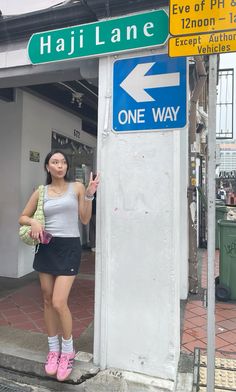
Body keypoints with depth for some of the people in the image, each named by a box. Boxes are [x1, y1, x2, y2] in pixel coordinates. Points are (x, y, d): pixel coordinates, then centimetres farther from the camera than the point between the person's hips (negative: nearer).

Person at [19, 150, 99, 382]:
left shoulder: (77, 187, 1)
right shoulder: (41, 192, 7)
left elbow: (85, 220, 1)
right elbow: (22, 217, 14)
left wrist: (89, 195, -10)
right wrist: (33, 222, -8)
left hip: (69, 248, -3)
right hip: (46, 248, 4)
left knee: (59, 303, -8)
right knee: (47, 301, 11)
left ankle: (67, 351, 17)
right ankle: (53, 350, 32)